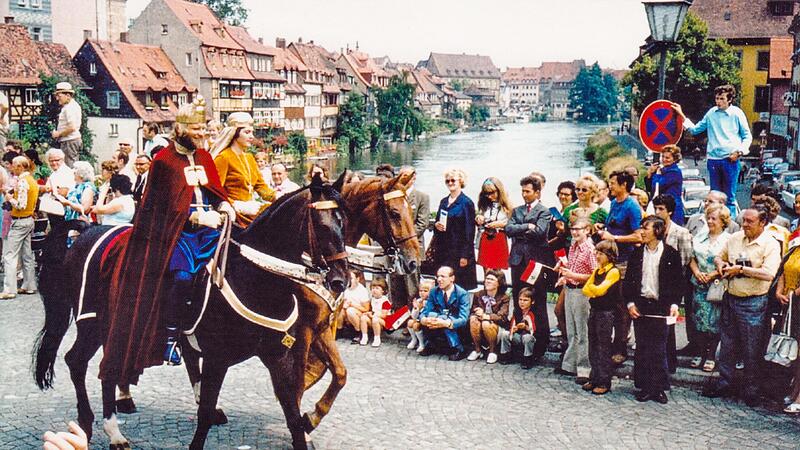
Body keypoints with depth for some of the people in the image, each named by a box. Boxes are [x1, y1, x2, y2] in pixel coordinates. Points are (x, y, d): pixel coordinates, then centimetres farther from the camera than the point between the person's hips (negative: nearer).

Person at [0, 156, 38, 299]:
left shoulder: (22, 182, -17)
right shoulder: (32, 180, 11)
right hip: (29, 220, 10)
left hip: (19, 221, -9)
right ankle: (29, 286, 17)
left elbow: (21, 205, -23)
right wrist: (13, 197, 12)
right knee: (27, 255, 13)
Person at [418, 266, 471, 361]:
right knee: (431, 315, -24)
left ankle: (458, 350, -19)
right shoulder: (434, 292, 0)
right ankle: (428, 347, -8)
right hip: (438, 330, 4)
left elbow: (463, 319, -24)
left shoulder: (462, 294, -14)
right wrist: (424, 320, -30)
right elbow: (424, 312, -5)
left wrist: (446, 323, -42)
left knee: (443, 317, -31)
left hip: (456, 329, -4)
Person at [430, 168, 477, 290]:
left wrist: (465, 255, -14)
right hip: (442, 250, 6)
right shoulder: (444, 202, 14)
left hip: (458, 252, -6)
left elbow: (469, 231, -9)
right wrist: (436, 225, -2)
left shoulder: (466, 202, -6)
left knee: (459, 286, -7)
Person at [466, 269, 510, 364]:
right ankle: (477, 350, -11)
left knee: (486, 324, -36)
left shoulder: (504, 298, -6)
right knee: (473, 320, -30)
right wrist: (477, 315, -21)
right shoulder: (478, 295, 6)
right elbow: (472, 313, 4)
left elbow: (502, 317, -17)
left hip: (497, 326, -3)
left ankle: (493, 351, -12)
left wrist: (485, 316, -31)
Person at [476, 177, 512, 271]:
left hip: (500, 242, -3)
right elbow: (478, 224, 20)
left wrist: (502, 224, -16)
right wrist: (477, 218, -1)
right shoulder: (483, 205, 9)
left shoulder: (505, 206, -2)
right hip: (485, 241, 3)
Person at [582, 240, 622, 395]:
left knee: (604, 348, -3)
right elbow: (585, 290, 8)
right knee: (593, 346, 10)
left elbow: (600, 290, -18)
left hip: (606, 312, -7)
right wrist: (594, 291, -10)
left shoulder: (613, 271, -10)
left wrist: (591, 289, -4)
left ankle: (604, 383, 3)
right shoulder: (596, 271, 13)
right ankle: (594, 378, 18)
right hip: (594, 310, 7)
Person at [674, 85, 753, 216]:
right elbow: (695, 129, 17)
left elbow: (747, 136, 5)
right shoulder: (712, 113, 8)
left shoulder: (737, 114, -2)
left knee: (729, 196, -1)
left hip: (730, 160, -4)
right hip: (713, 159, 4)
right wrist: (681, 115, 12)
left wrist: (739, 152, -8)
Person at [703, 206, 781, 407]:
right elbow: (719, 256, 21)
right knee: (727, 345, 14)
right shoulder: (735, 238, 6)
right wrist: (720, 263, -2)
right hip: (730, 298, 6)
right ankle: (724, 384, 26)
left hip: (753, 303, -5)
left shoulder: (771, 245, -11)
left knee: (751, 350, 3)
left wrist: (740, 269, -20)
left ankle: (750, 390, 17)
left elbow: (768, 274, -25)